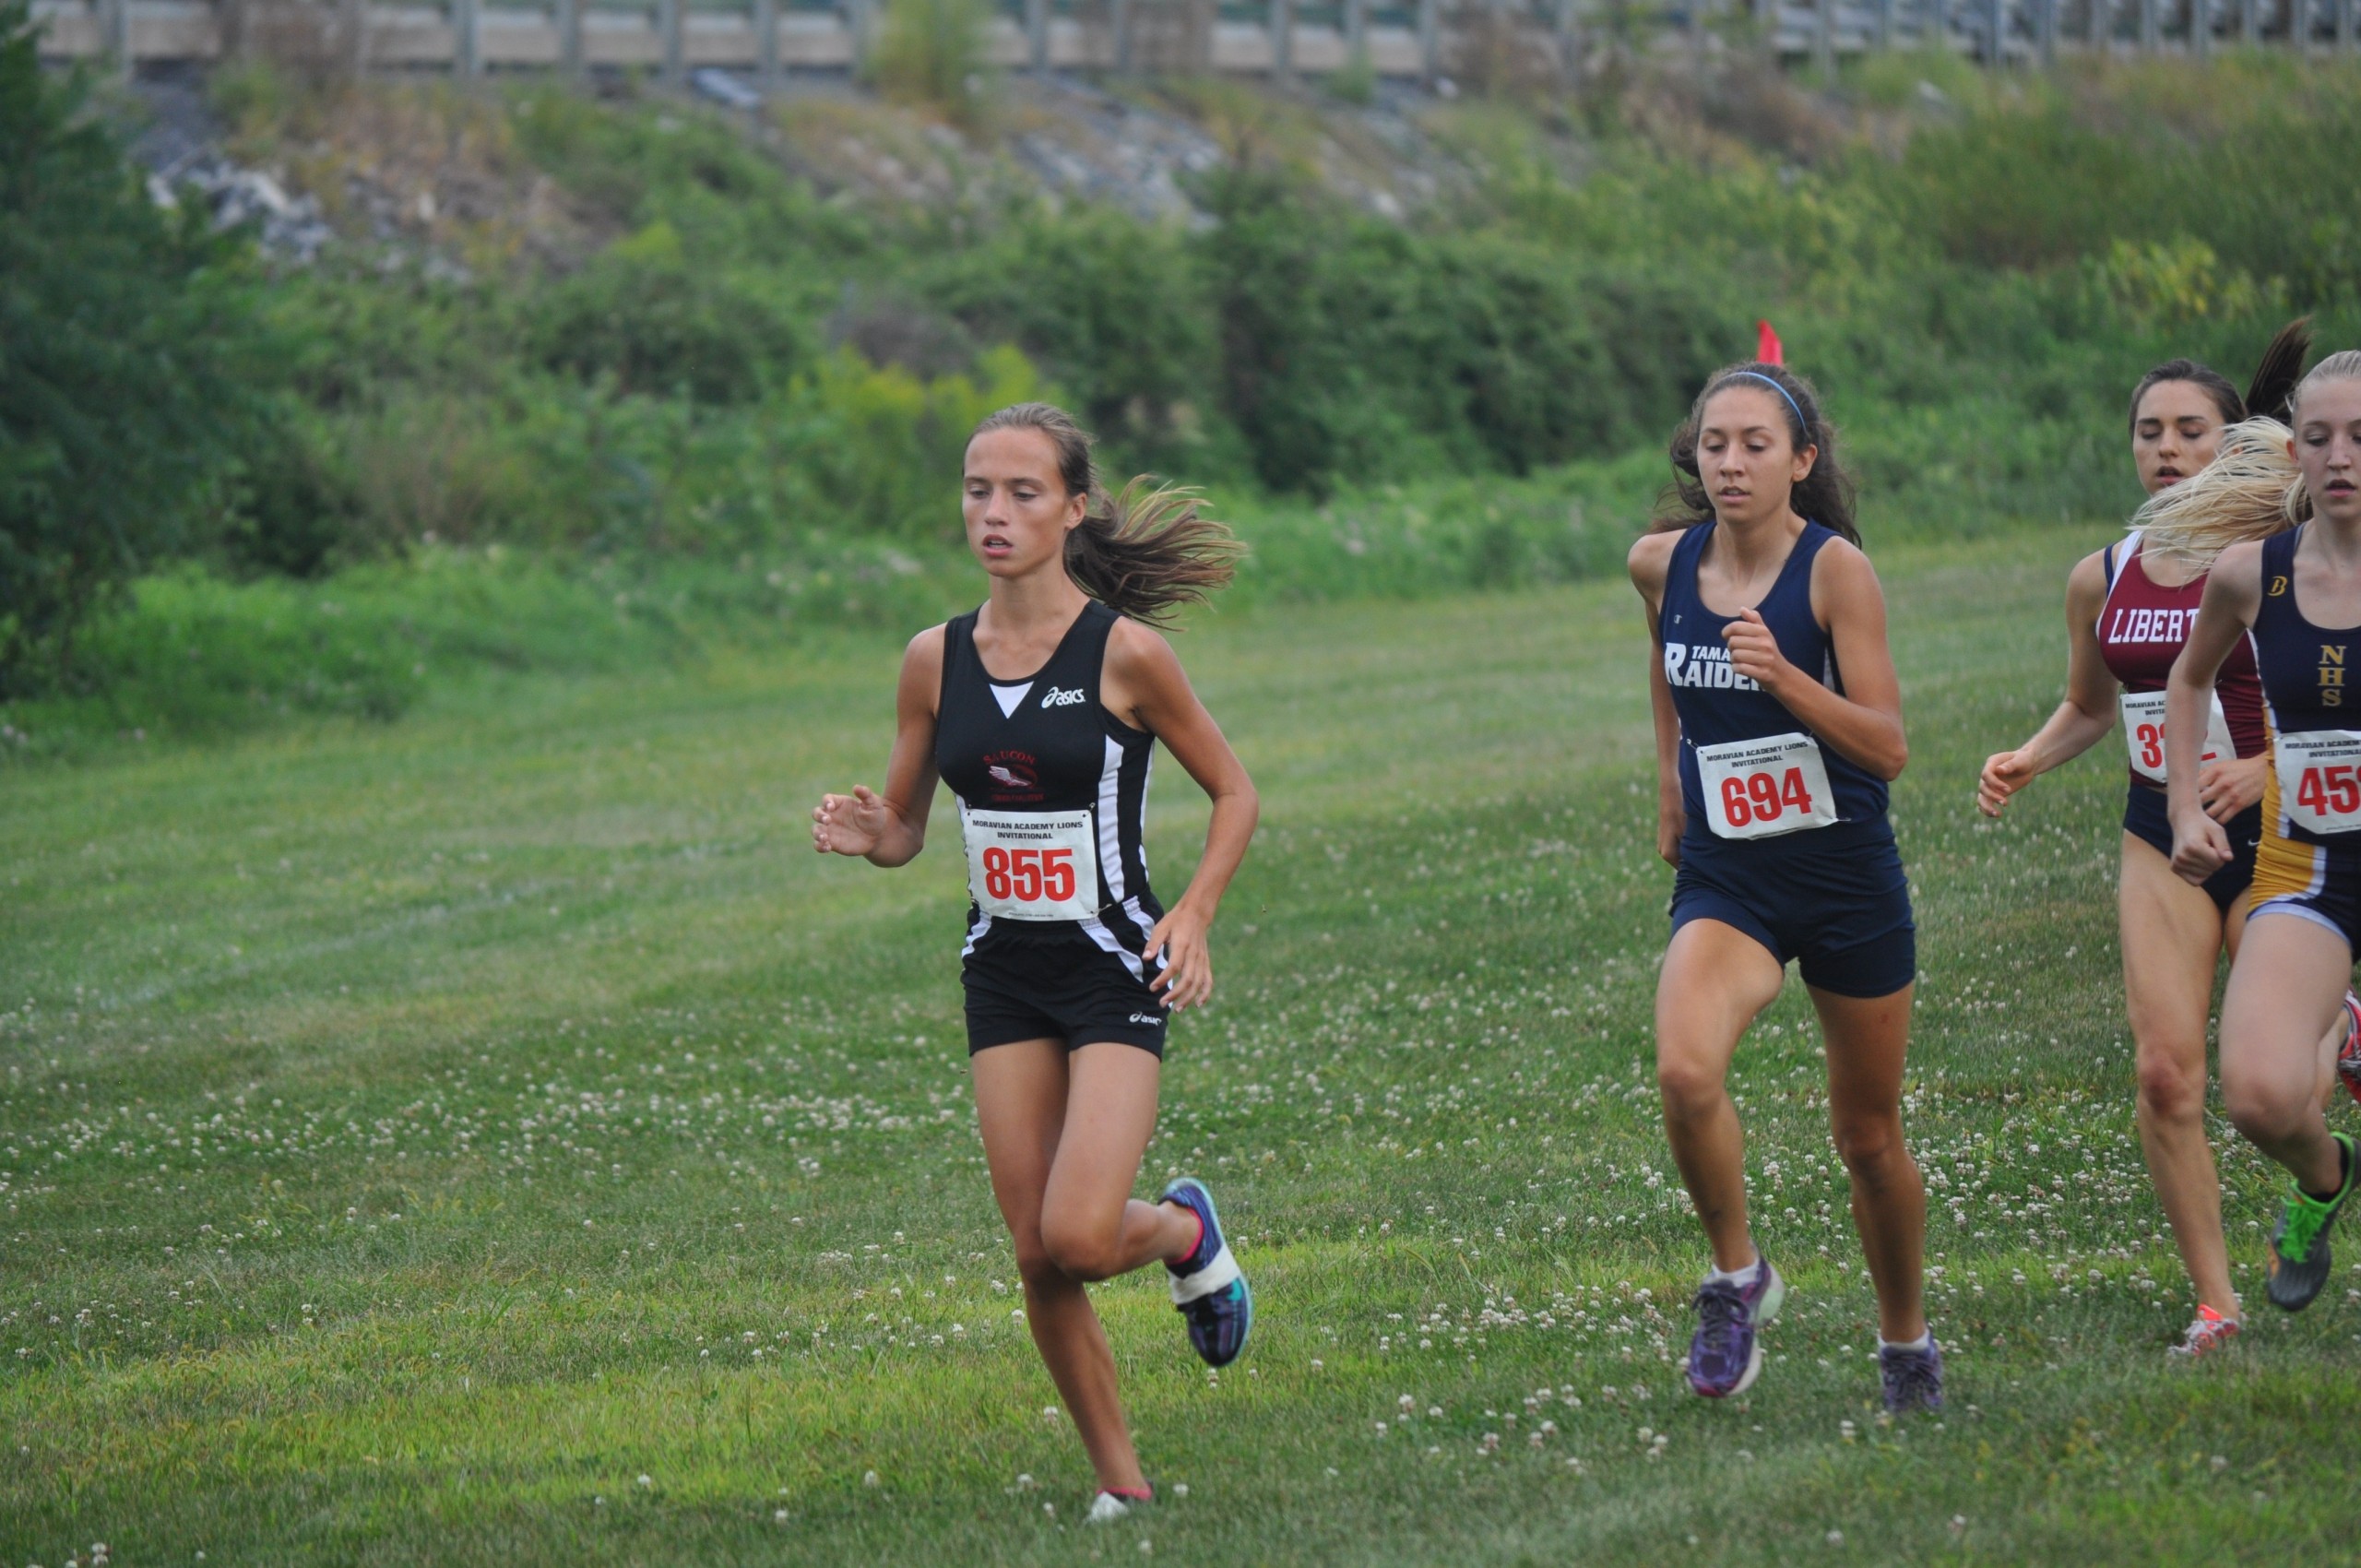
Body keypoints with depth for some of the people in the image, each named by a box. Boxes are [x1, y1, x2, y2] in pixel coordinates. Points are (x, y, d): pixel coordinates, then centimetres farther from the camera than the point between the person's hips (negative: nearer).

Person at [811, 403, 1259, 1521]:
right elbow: (903, 830, 10)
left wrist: (1194, 913, -13)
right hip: (1003, 975, 4)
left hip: (1114, 969, -4)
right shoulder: (936, 660, 1)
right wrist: (865, 835, -13)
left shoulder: (1124, 653, -11)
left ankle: (1187, 1230, 17)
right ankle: (1121, 1482, 18)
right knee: (1036, 1259, 1)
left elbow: (1233, 791, 1)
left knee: (1081, 1237, -18)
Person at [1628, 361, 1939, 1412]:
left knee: (1868, 1136, 11)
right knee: (1685, 1071, -27)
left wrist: (1782, 674, -31)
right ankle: (1737, 1278, -5)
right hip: (1726, 881, 2)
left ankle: (1906, 1343, 34)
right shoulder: (1661, 564, -1)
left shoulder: (1835, 568, -13)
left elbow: (1888, 747, -18)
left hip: (1848, 880, -2)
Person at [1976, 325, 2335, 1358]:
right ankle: (2213, 1301, 0)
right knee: (2166, 1071, -10)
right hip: (2160, 842, 3)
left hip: (2269, 836, -3)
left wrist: (2268, 767, -23)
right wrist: (2027, 761, 2)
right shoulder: (2101, 580, 4)